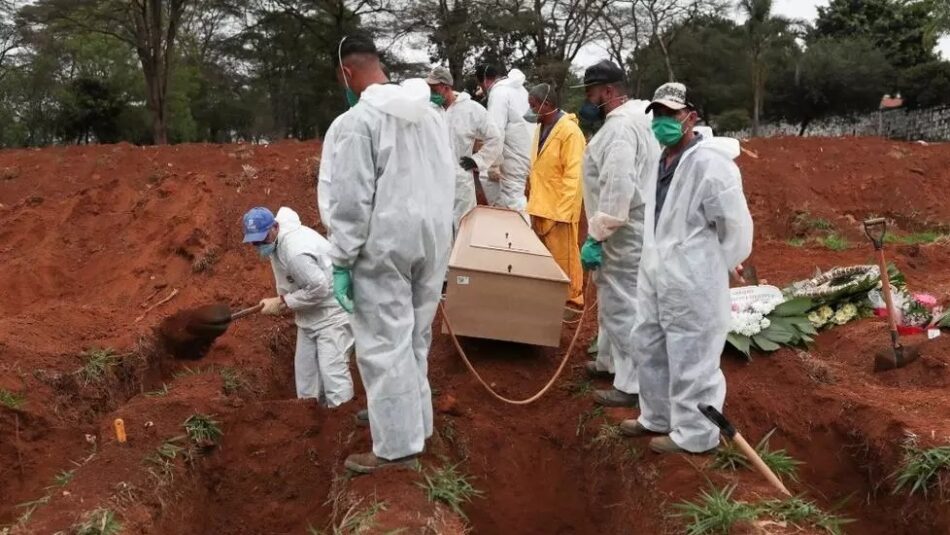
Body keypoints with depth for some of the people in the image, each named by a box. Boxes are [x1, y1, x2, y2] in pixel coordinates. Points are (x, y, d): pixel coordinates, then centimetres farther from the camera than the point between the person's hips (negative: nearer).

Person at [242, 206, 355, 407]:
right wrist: (281, 301, -7)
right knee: (305, 368, 16)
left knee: (332, 369, -14)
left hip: (332, 309, -10)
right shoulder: (276, 240, 0)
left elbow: (319, 288, -28)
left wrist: (283, 302, -20)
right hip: (310, 312, 11)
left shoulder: (295, 250, -31)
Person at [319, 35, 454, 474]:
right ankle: (413, 426, 29)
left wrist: (341, 261, -11)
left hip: (384, 245, -7)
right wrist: (439, 238, 18)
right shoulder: (431, 113, 10)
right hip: (431, 238, 8)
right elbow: (448, 182, 13)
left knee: (384, 347, 0)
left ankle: (398, 447, 5)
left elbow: (351, 200, -16)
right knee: (414, 341, 18)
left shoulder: (357, 120, -13)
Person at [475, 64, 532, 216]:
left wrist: (494, 164, -17)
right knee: (488, 178, 23)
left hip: (515, 158, -10)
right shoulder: (518, 88, 16)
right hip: (525, 151, 10)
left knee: (513, 203, -7)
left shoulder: (499, 92, -13)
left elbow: (495, 131, -20)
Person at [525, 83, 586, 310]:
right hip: (540, 206, 8)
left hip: (559, 208, -8)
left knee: (563, 257, 0)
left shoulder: (569, 131, -15)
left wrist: (563, 211, -20)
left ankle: (571, 299, 11)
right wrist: (534, 200, 14)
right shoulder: (541, 127, 11)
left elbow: (573, 176, -18)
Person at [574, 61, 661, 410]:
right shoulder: (632, 118, 14)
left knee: (621, 306, -4)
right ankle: (615, 361, 37)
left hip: (622, 233, -11)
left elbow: (618, 188, -28)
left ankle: (630, 385, 3)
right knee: (615, 302, 22)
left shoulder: (620, 126, -20)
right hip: (627, 228, 11)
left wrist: (596, 236, -24)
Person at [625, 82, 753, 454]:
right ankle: (658, 417, 39)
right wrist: (655, 262, 17)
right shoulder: (663, 159, 10)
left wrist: (709, 270, -5)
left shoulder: (710, 162, -19)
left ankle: (694, 434, 16)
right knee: (649, 348, 21)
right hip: (657, 276, 10)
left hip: (693, 284, -10)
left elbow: (735, 227, -16)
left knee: (691, 360, 2)